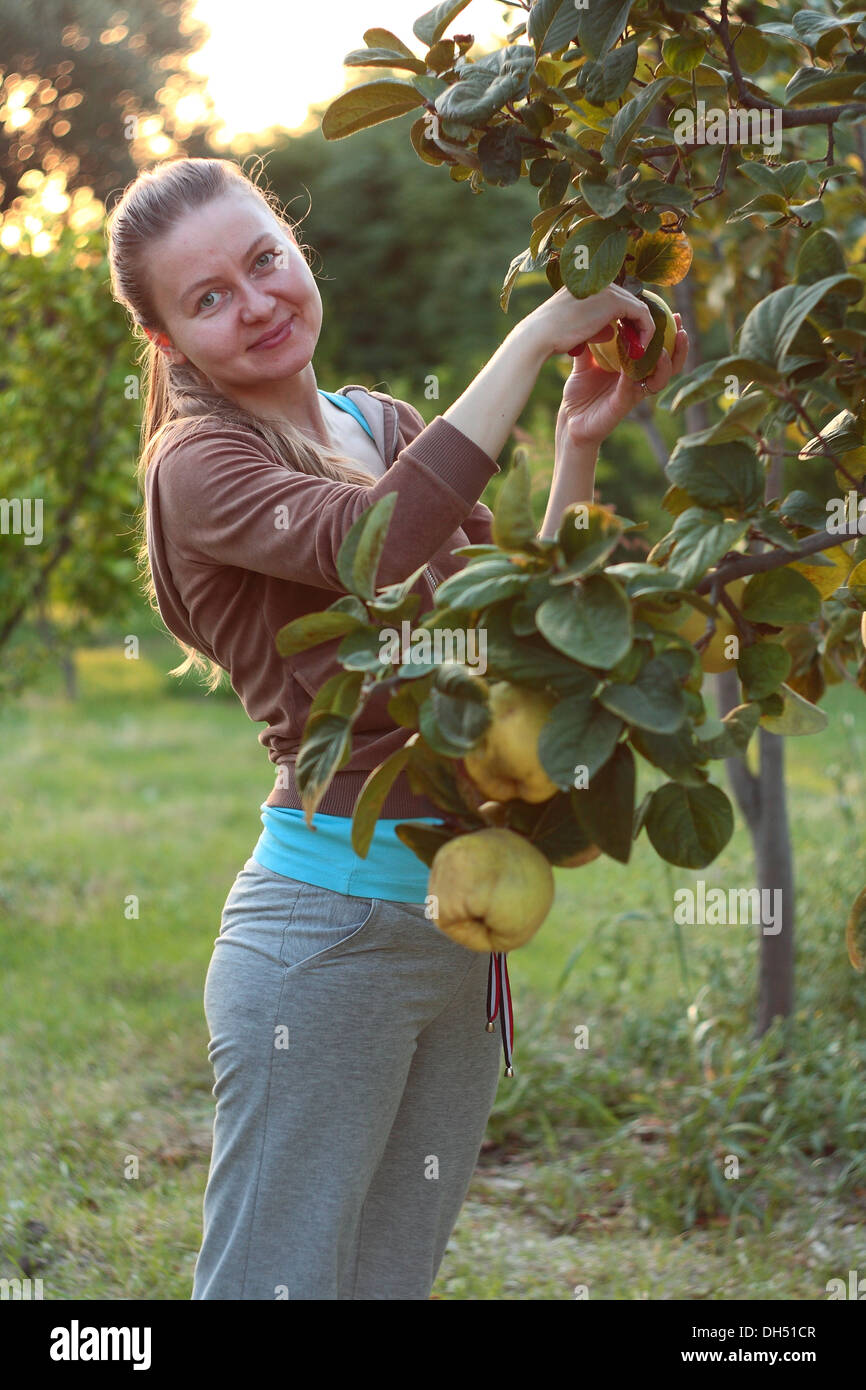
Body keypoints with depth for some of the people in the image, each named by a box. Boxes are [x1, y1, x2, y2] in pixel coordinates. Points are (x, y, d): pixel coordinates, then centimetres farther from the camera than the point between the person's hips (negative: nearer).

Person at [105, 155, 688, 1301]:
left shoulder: (387, 429, 13)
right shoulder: (198, 465, -9)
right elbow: (378, 542, -29)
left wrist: (580, 442, 1)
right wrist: (535, 336, -24)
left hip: (459, 925, 7)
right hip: (331, 929, -7)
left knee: (393, 1278, 16)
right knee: (280, 1283, -2)